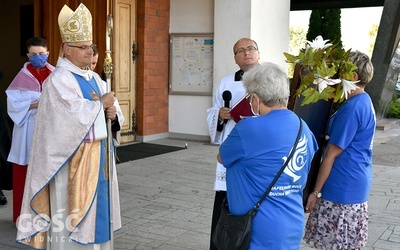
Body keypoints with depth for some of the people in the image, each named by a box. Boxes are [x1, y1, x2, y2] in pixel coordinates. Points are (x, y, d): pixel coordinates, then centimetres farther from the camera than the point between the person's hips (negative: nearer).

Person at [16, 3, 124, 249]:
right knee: (72, 213, -1)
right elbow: (77, 115, -23)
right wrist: (101, 104, -10)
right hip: (73, 157, -8)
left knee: (96, 207, 14)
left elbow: (113, 108, 13)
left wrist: (112, 113, -9)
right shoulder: (59, 79, -13)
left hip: (98, 154, 8)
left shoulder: (94, 78, 12)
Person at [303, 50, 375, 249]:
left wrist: (316, 191, -12)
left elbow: (332, 154, -18)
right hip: (355, 185, 10)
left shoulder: (352, 108, -20)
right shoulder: (365, 102, 10)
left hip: (342, 188, -10)